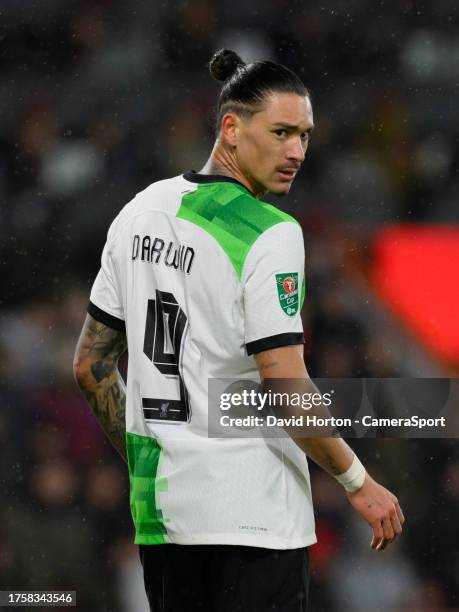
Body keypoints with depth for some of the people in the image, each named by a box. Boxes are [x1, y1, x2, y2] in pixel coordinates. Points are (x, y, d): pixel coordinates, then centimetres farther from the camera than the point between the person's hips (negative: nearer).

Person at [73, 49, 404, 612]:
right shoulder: (269, 233, -13)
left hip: (160, 503, 7)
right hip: (256, 513, -7)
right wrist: (358, 483, -8)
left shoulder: (140, 211, 9)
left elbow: (90, 365, 14)